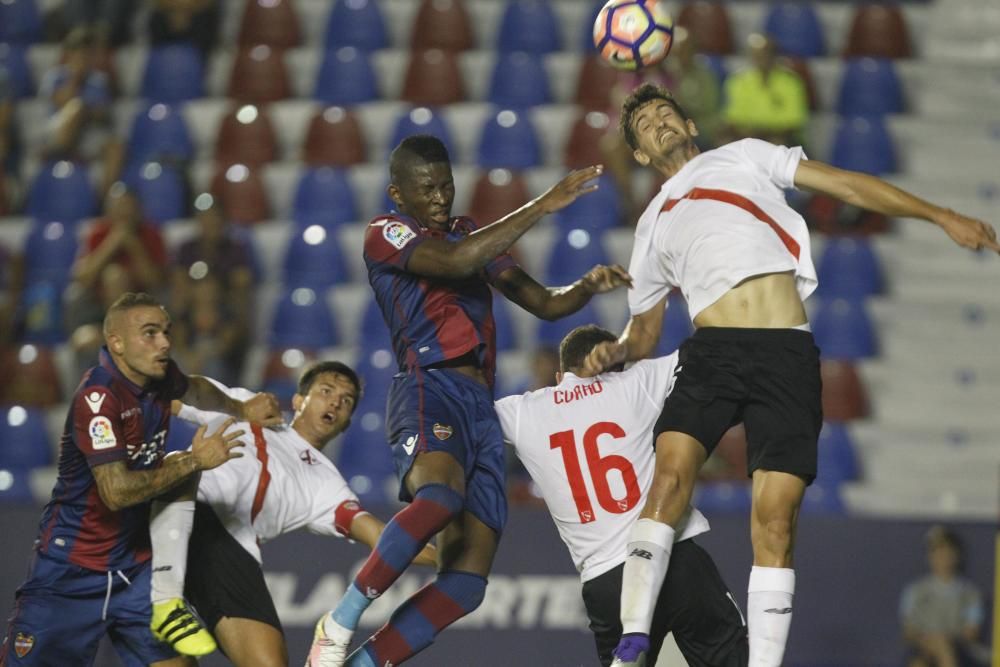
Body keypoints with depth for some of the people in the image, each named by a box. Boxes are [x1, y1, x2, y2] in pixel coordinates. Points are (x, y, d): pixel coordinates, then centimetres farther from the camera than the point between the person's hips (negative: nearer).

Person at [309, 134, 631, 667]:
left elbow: (543, 303, 28)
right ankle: (339, 623, -30)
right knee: (440, 496, -39)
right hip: (429, 389, -8)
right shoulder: (386, 234, 4)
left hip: (480, 404, 8)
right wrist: (543, 205, -16)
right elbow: (456, 261, -15)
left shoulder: (471, 235, 27)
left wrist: (588, 286, 5)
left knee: (467, 581, -6)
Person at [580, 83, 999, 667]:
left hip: (786, 356, -1)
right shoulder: (655, 225, 26)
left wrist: (941, 217, 7)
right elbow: (646, 328, 30)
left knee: (775, 521, -10)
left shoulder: (742, 158, 19)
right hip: (711, 354, 1)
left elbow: (845, 184, 13)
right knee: (670, 476, -24)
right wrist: (618, 352, 6)